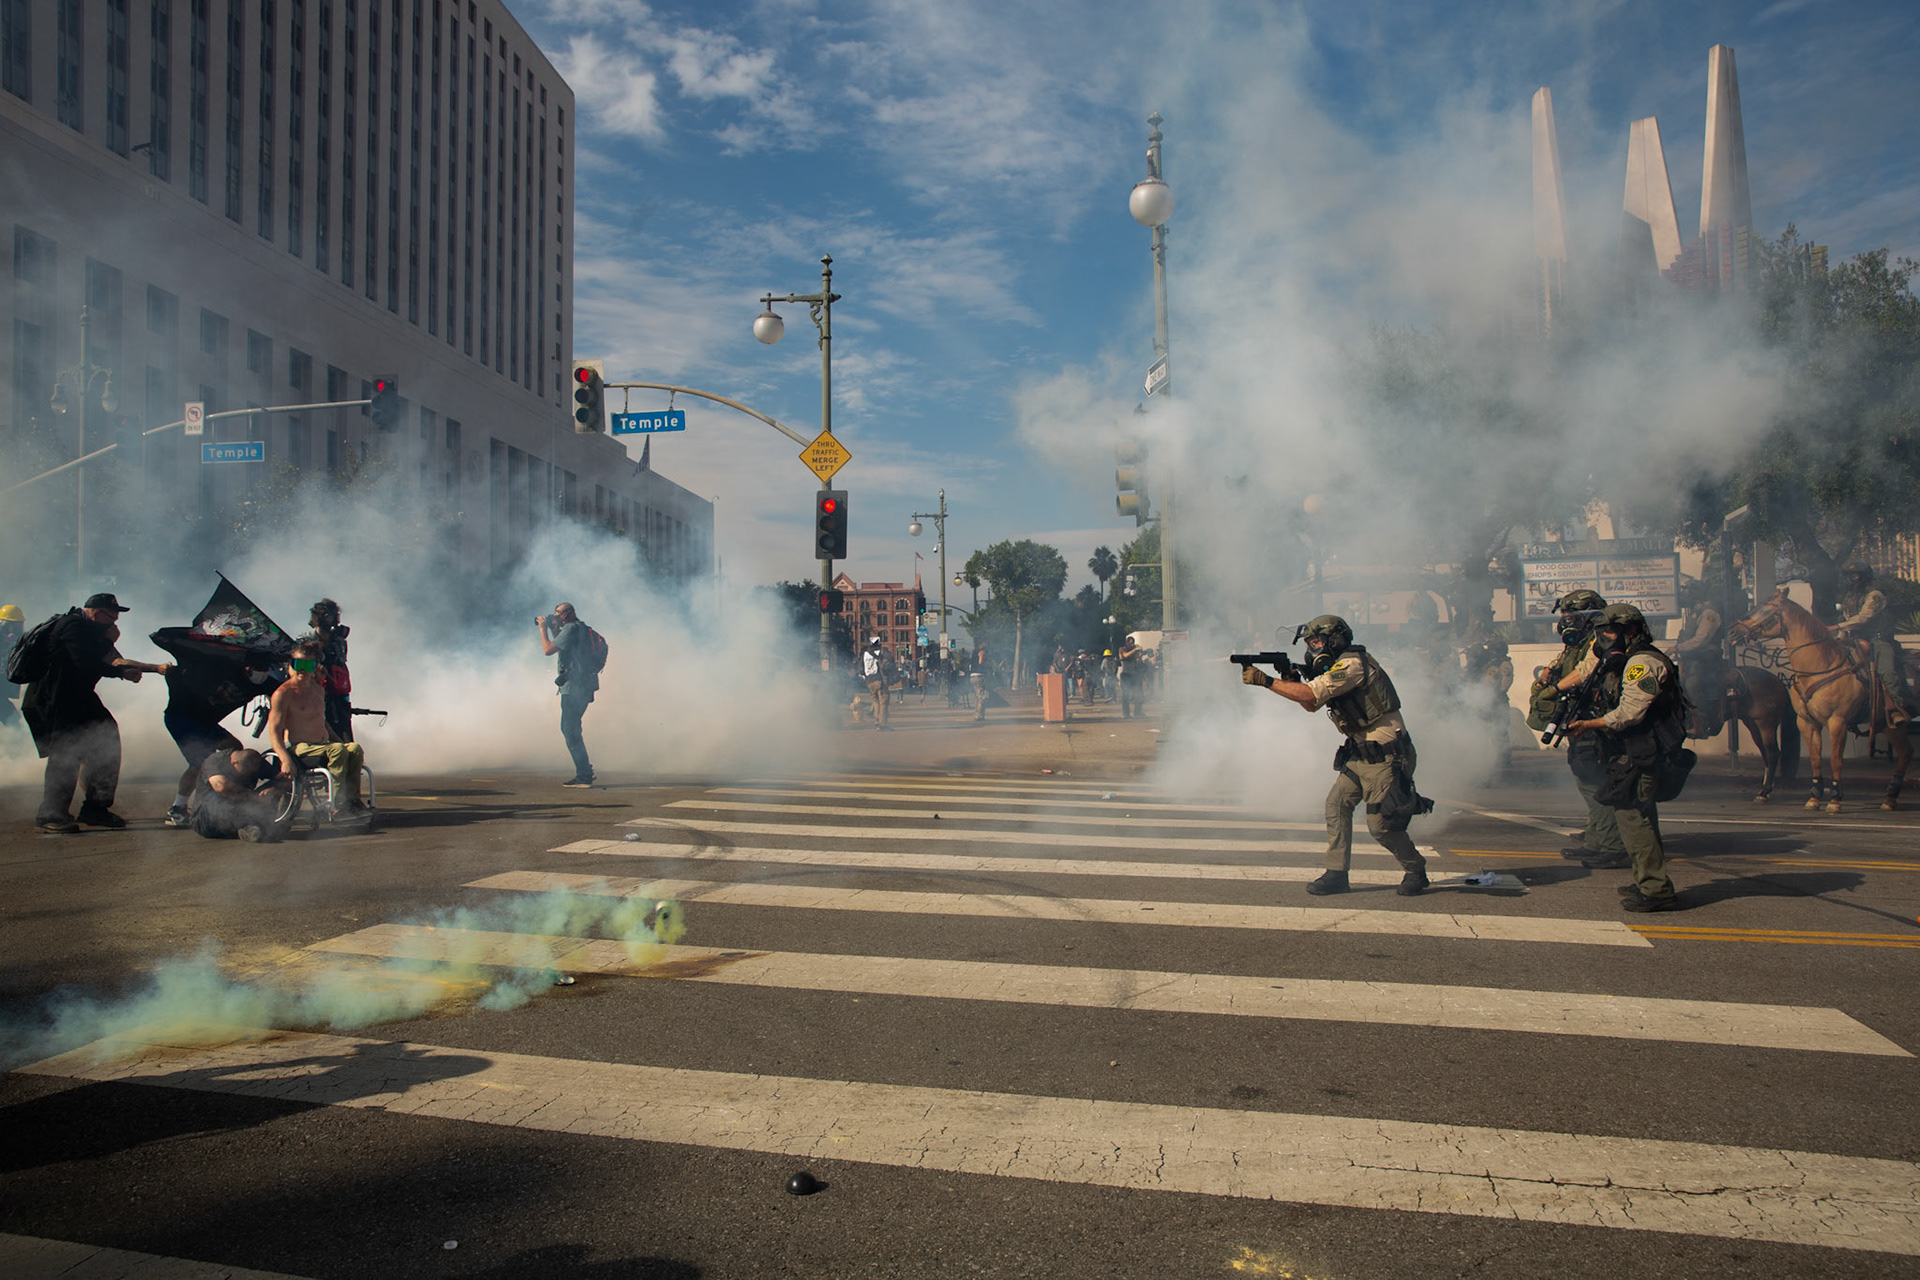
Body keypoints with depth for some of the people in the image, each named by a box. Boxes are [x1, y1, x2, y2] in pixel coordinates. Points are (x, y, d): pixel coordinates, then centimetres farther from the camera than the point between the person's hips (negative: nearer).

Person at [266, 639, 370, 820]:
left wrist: (338, 740, 19)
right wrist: (285, 759, -26)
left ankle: (353, 802, -29)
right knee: (337, 750, -33)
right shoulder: (283, 693, -3)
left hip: (322, 746, 6)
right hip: (298, 750, -6)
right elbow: (274, 732, -11)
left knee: (354, 749, -24)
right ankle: (339, 808, -33)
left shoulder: (319, 690, 19)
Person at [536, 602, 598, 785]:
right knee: (569, 728, 18)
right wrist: (551, 628, 20)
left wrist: (543, 628, -4)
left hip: (574, 687, -10)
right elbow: (559, 646, 30)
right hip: (584, 686, 10)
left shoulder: (571, 629, -12)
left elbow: (548, 650, -17)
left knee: (570, 731, -7)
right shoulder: (580, 628, 18)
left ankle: (583, 776, -8)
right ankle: (585, 770, 18)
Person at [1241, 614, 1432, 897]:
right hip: (1362, 754, 10)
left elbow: (1310, 696, -28)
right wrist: (1293, 680, -2)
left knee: (1380, 825, -5)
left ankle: (1415, 872, 16)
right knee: (1337, 803, 1)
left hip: (1386, 756, -10)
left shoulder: (1352, 664, -19)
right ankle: (1336, 873, 5)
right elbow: (1312, 705, 16)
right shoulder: (1339, 667, 12)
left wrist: (1264, 680, -25)